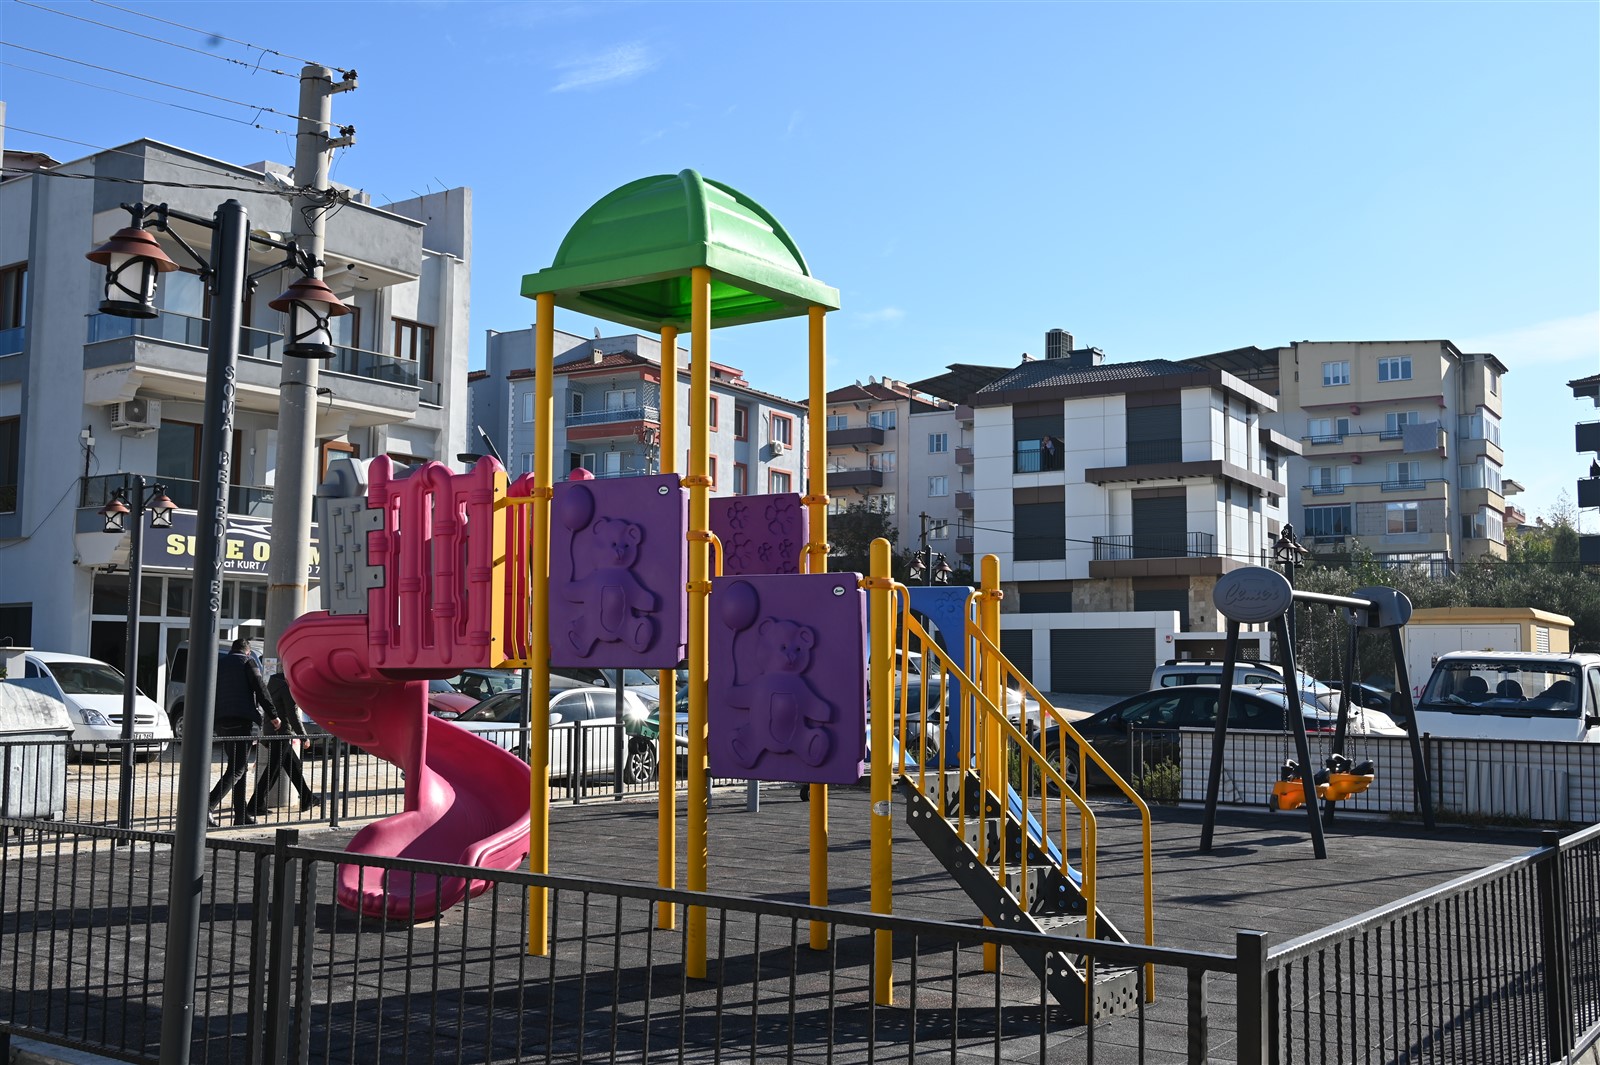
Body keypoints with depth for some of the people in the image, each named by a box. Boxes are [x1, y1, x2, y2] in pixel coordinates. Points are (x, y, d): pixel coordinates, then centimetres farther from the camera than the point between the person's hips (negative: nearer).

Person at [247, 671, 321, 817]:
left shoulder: (274, 681, 11)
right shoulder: (288, 687, -16)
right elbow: (293, 714, -18)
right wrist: (303, 736, -11)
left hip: (271, 732, 10)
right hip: (282, 733, -10)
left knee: (294, 767, 17)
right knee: (273, 770, -5)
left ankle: (307, 799, 26)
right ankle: (256, 806, -3)